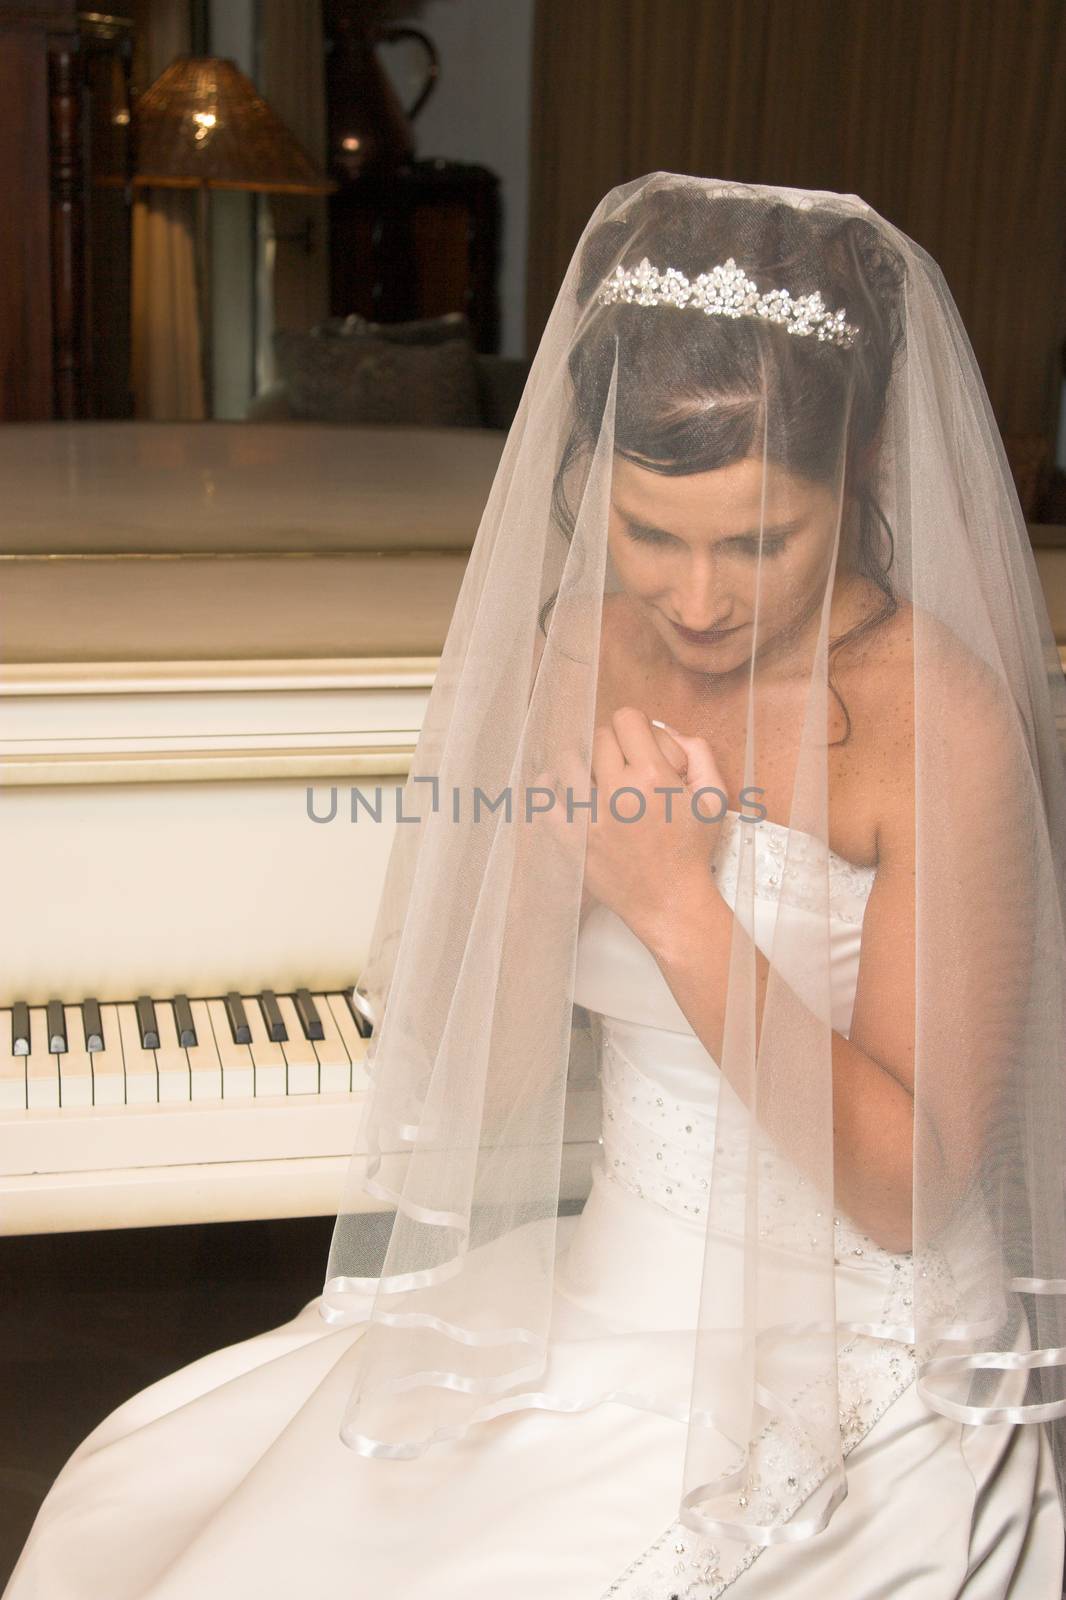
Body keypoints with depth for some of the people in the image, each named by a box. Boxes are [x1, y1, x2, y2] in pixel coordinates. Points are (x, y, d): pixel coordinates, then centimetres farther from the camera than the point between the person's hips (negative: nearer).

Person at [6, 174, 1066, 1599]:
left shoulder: (944, 719, -19)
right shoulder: (584, 653, -3)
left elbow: (909, 1189, -18)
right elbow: (486, 1086, -2)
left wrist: (679, 906, -27)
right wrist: (556, 843, -20)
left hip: (840, 1382, -5)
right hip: (613, 1297, 6)